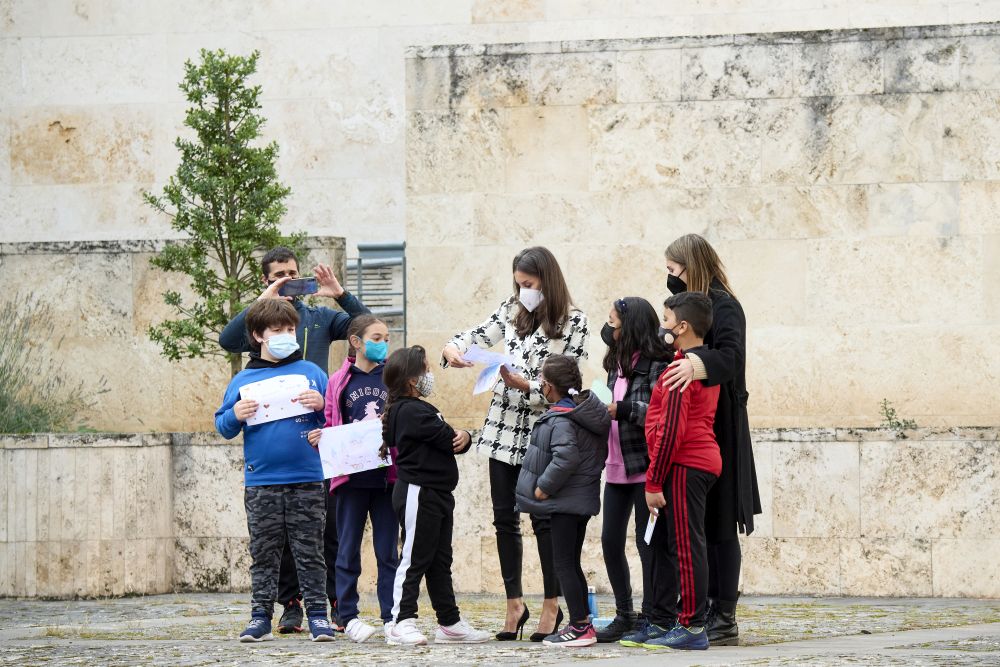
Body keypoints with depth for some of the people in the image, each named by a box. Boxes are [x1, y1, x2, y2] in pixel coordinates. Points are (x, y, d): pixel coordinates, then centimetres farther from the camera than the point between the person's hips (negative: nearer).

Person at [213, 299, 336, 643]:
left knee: (309, 553, 2)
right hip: (261, 482, 1)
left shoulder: (311, 372, 6)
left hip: (306, 480, -1)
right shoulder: (244, 380, 8)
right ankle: (261, 617, 10)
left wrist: (321, 405, -13)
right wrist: (236, 415, -9)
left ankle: (317, 615, 5)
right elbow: (223, 426, 11)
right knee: (263, 554, 6)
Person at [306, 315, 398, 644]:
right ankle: (348, 616, 9)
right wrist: (318, 437, -12)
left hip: (387, 475, 1)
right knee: (348, 549, 3)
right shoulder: (339, 381, 4)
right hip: (351, 477, -1)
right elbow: (330, 424, 7)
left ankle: (392, 616, 8)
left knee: (388, 549, 5)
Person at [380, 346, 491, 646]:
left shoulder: (418, 409, 18)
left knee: (440, 561, 13)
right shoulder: (411, 411, -16)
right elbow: (447, 438, -18)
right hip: (418, 493, -10)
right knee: (415, 559, -7)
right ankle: (401, 623, -5)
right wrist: (460, 438, 4)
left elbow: (453, 440, 13)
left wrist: (463, 437, -9)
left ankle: (450, 623, 18)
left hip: (437, 494, 10)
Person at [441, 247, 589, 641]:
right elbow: (475, 337, 12)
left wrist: (524, 384, -22)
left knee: (543, 518, -1)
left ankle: (552, 606, 11)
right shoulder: (512, 311, 8)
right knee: (504, 517, 7)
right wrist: (453, 349, -10)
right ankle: (514, 604, 16)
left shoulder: (573, 322, -6)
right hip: (504, 427, 5)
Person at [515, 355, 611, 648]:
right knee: (572, 563, 17)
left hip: (565, 503, -10)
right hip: (583, 500, 10)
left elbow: (566, 457, -31)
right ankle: (582, 623, 21)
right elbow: (601, 451, 16)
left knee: (564, 564, -4)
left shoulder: (562, 419, -20)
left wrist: (544, 487, -21)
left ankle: (580, 627, -3)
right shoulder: (586, 411, 10)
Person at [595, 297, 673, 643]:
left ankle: (650, 618, 5)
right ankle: (624, 616, 20)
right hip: (617, 466, 9)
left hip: (645, 467, -9)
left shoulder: (656, 364, -13)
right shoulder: (618, 362, 13)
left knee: (647, 541, -2)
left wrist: (622, 409, -20)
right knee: (610, 540, 10)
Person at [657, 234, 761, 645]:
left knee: (719, 526, -5)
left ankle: (724, 619, -3)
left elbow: (730, 355, -29)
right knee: (699, 523, 8)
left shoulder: (723, 306, -10)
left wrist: (696, 364, -43)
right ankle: (709, 609, 12)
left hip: (717, 429, -9)